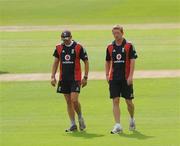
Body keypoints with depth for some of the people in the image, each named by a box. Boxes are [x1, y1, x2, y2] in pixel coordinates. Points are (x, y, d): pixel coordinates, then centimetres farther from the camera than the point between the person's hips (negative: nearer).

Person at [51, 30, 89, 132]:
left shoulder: (78, 47, -5)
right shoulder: (59, 48, 7)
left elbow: (86, 62, 0)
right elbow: (56, 62, 15)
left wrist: (85, 77, -4)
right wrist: (53, 76, 6)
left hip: (75, 78, -4)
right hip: (63, 79, 4)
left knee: (74, 100, -15)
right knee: (68, 101, 5)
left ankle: (80, 117, 11)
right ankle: (73, 125, 11)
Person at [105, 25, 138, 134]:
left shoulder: (129, 45, -2)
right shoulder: (110, 47, 8)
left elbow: (132, 61, -6)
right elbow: (108, 62, 18)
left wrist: (130, 76, -14)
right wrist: (107, 75, 8)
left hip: (126, 79, -3)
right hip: (114, 79, 3)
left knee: (129, 101, 4)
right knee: (115, 101, -6)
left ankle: (132, 119, 32)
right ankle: (118, 126, -8)